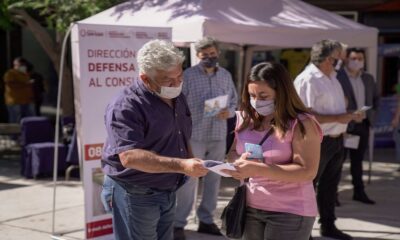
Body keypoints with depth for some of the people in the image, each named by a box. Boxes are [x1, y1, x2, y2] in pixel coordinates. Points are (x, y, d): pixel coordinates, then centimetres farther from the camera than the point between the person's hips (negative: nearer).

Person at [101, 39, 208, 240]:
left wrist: (191, 163, 8)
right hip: (135, 196, -8)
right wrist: (182, 166, -39)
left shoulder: (177, 97, 6)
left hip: (167, 192, 8)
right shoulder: (125, 107, -22)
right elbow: (129, 156, -33)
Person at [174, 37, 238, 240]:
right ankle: (179, 223, 8)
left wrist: (229, 112, -8)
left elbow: (234, 101, 13)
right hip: (194, 135, -5)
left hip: (218, 136, 5)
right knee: (188, 180, -1)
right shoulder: (188, 75, -5)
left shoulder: (226, 75, 9)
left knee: (213, 178, 11)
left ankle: (206, 220, 24)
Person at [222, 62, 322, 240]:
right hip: (251, 208, 5)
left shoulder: (301, 124, -14)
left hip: (290, 212, -5)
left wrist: (258, 169, -27)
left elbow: (308, 171, -20)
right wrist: (239, 161, -13)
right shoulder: (246, 119, 5)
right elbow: (233, 153, 12)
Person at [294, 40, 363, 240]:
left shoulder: (332, 77, 12)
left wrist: (348, 115, 5)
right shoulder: (307, 80, -18)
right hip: (318, 142, -9)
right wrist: (337, 118, -23)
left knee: (330, 184, 18)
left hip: (336, 140, 9)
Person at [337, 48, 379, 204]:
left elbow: (375, 97, 23)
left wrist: (370, 112, 10)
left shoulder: (368, 78, 11)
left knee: (358, 160, 13)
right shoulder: (337, 77, -12)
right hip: (344, 125, -6)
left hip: (363, 125, 6)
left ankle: (359, 192, 21)